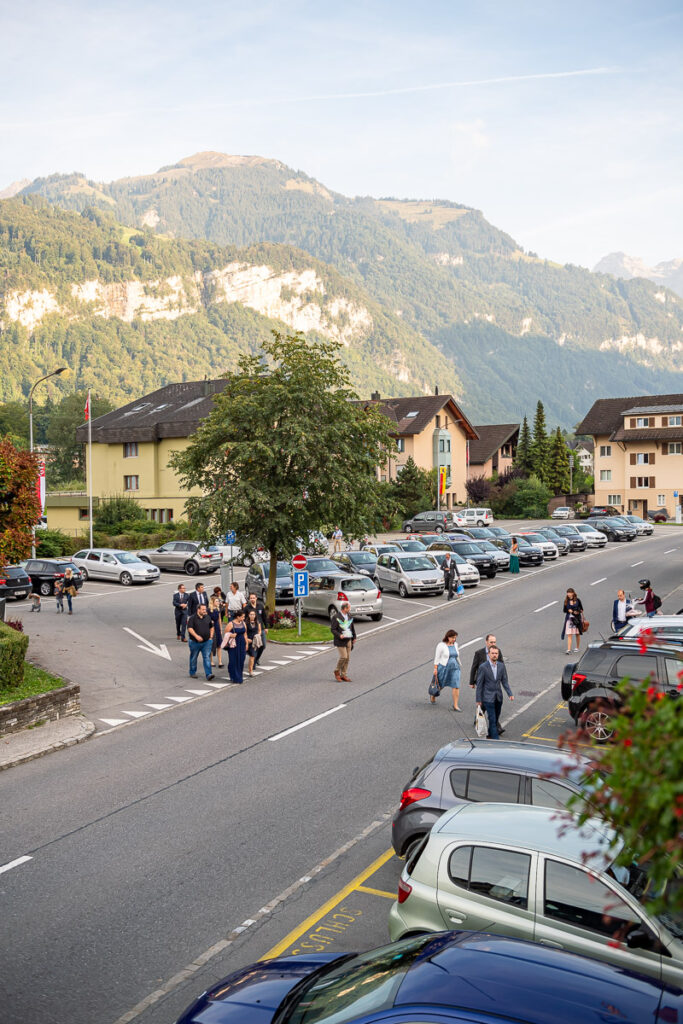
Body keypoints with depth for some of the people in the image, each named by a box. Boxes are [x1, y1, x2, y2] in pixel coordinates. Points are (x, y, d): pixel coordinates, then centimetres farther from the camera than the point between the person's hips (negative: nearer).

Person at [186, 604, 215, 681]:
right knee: (193, 658, 12)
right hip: (195, 642, -2)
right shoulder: (192, 618, -8)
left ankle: (208, 674, -12)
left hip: (206, 642, 2)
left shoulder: (207, 617, 7)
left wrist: (211, 637, 9)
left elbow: (211, 627, 19)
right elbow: (190, 628, -18)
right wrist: (196, 636, -29)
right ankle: (192, 673, 28)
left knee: (207, 657, -7)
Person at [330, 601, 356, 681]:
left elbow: (352, 627, 20)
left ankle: (343, 675, 13)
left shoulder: (349, 615, 11)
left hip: (348, 640, 7)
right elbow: (333, 629, -11)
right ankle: (337, 671, 9)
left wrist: (354, 637, 19)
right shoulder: (336, 617, -10)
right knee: (343, 657, -12)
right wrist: (339, 635, -25)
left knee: (347, 657, 5)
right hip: (340, 641, -7)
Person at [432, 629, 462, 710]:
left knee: (456, 687, -7)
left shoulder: (455, 644, 7)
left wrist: (458, 666, 23)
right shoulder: (441, 645, -11)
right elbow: (437, 657, -10)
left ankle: (455, 705, -1)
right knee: (440, 685, 13)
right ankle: (433, 697, 42)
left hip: (454, 668, 4)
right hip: (443, 668, -4)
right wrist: (435, 669, -13)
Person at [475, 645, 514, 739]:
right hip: (488, 698, -5)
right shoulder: (483, 667, -10)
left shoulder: (501, 666, 4)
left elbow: (504, 681, 8)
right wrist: (478, 700, -7)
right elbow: (479, 685, -7)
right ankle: (495, 739, -5)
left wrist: (510, 694, -4)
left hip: (498, 697, 5)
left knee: (495, 718, 13)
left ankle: (491, 734, 29)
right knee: (492, 719, -7)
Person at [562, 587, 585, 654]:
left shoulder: (577, 600, -2)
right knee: (569, 635, -8)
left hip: (577, 618, 0)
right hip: (569, 618, 0)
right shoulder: (566, 601, 2)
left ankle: (577, 648, 30)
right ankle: (569, 650, -11)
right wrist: (568, 610, -13)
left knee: (577, 634, 14)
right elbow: (564, 610, 6)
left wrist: (578, 612, -14)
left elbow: (581, 609, 6)